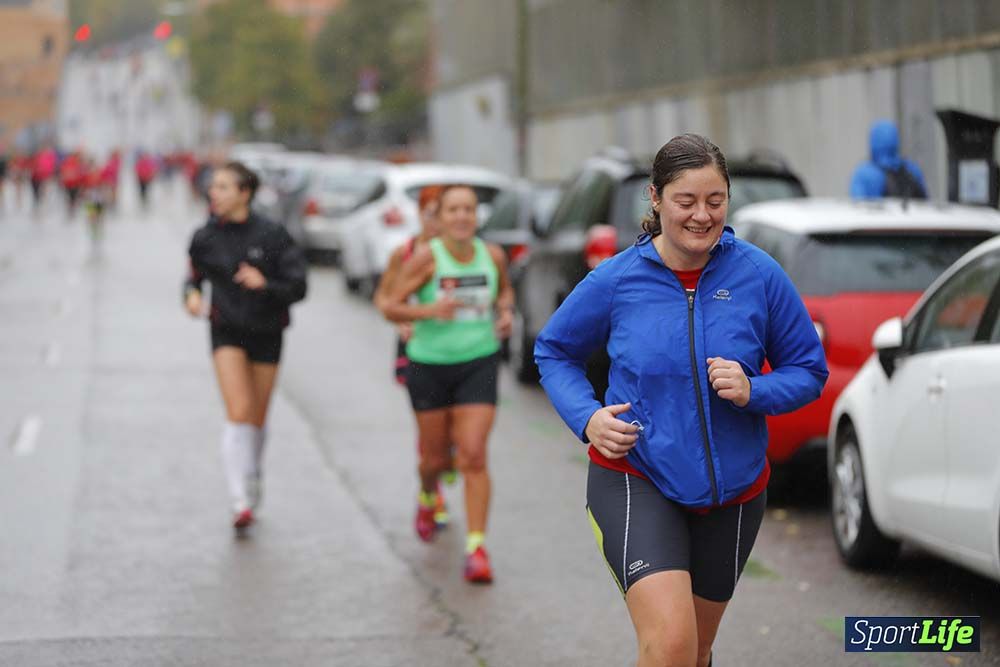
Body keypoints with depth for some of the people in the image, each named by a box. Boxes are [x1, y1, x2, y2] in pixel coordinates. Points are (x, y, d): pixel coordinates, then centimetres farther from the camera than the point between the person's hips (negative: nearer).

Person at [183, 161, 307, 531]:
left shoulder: (271, 235, -11)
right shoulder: (205, 238, -3)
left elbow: (298, 287, -10)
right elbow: (195, 276, 13)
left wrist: (265, 285, -28)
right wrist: (191, 293, -10)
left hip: (266, 332, 0)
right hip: (227, 331, 0)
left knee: (257, 419, 11)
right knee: (238, 413, -15)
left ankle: (253, 482, 39)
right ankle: (241, 502, -15)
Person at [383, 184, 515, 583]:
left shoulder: (492, 256, -1)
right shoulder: (427, 257, -11)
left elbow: (505, 289, 21)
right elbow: (391, 307, -10)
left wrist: (506, 311, 0)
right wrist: (429, 310, -27)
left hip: (478, 364, 1)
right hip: (429, 366, -1)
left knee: (473, 456, -11)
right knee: (435, 457, 11)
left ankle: (477, 548, -8)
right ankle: (427, 497, 48)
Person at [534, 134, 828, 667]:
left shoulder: (759, 276, -7)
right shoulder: (616, 279, -8)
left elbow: (809, 371, 2)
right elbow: (553, 351, 7)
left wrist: (753, 391, -19)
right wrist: (586, 418, -10)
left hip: (732, 492, 3)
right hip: (634, 481, -3)